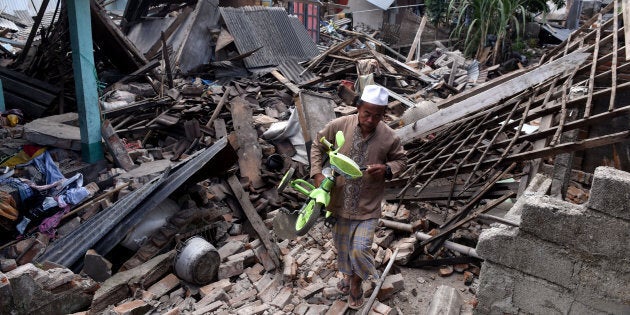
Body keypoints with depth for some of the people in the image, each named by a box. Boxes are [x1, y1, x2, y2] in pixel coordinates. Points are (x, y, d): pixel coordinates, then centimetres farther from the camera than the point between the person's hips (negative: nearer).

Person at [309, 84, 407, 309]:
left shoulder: (389, 137, -15)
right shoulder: (339, 126, -14)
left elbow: (401, 159, 3)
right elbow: (318, 146, 1)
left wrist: (387, 170, -19)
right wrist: (317, 174, -12)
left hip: (368, 205, -2)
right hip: (340, 200, 2)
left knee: (360, 250, -4)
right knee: (342, 245, 21)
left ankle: (357, 283, 28)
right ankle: (348, 274, 51)